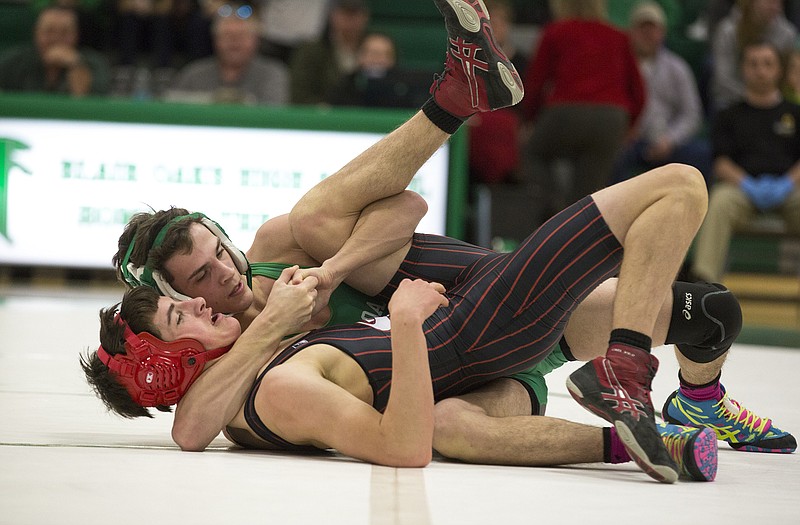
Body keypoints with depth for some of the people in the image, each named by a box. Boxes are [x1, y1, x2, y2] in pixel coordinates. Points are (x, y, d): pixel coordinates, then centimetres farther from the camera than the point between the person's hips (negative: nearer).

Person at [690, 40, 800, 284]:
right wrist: (749, 185, -11)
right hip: (741, 187, 0)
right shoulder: (729, 116, 22)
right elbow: (721, 164, 9)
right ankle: (703, 278, -46)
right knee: (719, 201, -35)